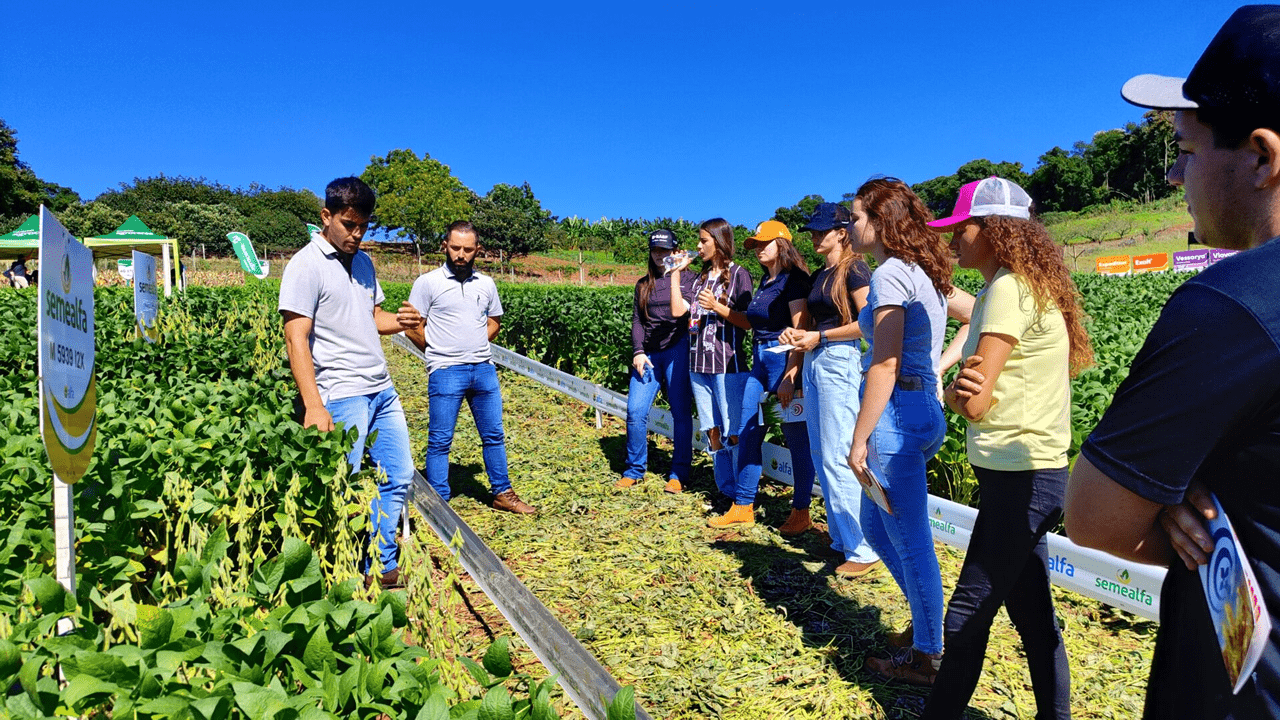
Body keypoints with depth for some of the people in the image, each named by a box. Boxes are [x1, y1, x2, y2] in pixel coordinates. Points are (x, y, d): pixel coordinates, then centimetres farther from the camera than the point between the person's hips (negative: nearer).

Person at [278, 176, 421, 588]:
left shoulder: (363, 263, 14)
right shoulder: (306, 266, -9)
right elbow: (296, 340, -15)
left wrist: (398, 321, -1)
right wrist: (313, 406, -23)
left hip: (382, 391, 8)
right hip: (341, 397, -8)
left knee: (398, 477, 11)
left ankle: (384, 567, 24)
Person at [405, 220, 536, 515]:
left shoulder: (486, 284, 10)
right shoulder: (428, 282, -3)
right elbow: (413, 328, -2)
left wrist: (476, 347, 9)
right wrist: (442, 353, 3)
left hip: (484, 369, 4)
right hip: (445, 372, -4)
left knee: (494, 435, 11)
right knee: (440, 441, 0)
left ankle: (502, 494, 23)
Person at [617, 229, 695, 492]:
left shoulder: (688, 278, 6)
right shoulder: (643, 284, 17)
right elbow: (637, 320, 13)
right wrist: (638, 351, -1)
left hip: (677, 350, -4)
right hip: (648, 353, 4)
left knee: (680, 411, -2)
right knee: (635, 410, -2)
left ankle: (679, 474, 9)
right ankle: (634, 470, 13)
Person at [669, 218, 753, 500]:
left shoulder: (738, 275, -2)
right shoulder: (701, 278, 17)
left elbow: (749, 321, -7)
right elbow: (677, 311, 7)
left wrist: (716, 307, -17)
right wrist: (675, 273, 9)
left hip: (728, 364, -7)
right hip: (699, 365, 7)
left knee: (733, 434, -7)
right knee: (712, 432, 9)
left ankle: (744, 504, -3)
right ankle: (727, 493, 17)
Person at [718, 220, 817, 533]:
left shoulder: (793, 279, -9)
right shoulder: (765, 279, 16)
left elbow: (800, 331, -17)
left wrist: (790, 377, -23)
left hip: (786, 362, -9)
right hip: (760, 362, 9)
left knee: (796, 438, 0)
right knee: (746, 433, 8)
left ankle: (801, 512, 11)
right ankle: (743, 506, 18)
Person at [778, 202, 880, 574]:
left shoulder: (854, 269, -7)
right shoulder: (820, 275, 18)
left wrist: (820, 336, -14)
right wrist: (798, 333, 7)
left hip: (840, 362, -9)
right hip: (814, 363, 9)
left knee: (838, 458, -10)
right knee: (821, 458, 10)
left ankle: (863, 549, -2)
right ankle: (842, 539, 18)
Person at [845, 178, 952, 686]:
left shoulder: (891, 273, -14)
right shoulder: (926, 273, 14)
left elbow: (885, 365, -19)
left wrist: (859, 439, -16)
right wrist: (939, 368, 17)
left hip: (897, 412, -10)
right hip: (924, 408, 10)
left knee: (910, 541, 3)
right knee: (875, 525, 22)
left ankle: (926, 656, 18)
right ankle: (930, 621, 33)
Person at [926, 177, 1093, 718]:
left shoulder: (1009, 287, -16)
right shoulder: (1021, 284, 14)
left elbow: (975, 404, -20)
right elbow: (975, 393, 8)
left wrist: (956, 390, 0)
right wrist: (961, 389, -13)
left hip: (1023, 478, -10)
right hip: (1023, 473, 10)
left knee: (968, 611, 0)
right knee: (1030, 609, 17)